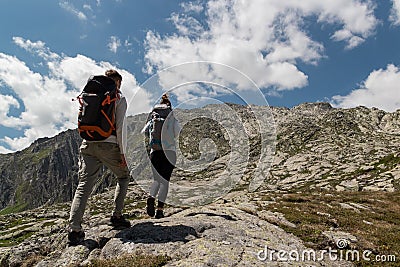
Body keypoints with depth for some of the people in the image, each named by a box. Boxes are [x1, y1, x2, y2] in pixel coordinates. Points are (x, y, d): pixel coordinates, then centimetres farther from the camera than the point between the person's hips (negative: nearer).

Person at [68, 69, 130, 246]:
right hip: (109, 145, -4)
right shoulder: (119, 98, 2)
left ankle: (74, 229, -5)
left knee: (84, 186, 2)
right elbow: (120, 127, -6)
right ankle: (117, 216, 12)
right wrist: (122, 152, -5)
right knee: (123, 176, 18)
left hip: (88, 145, 4)